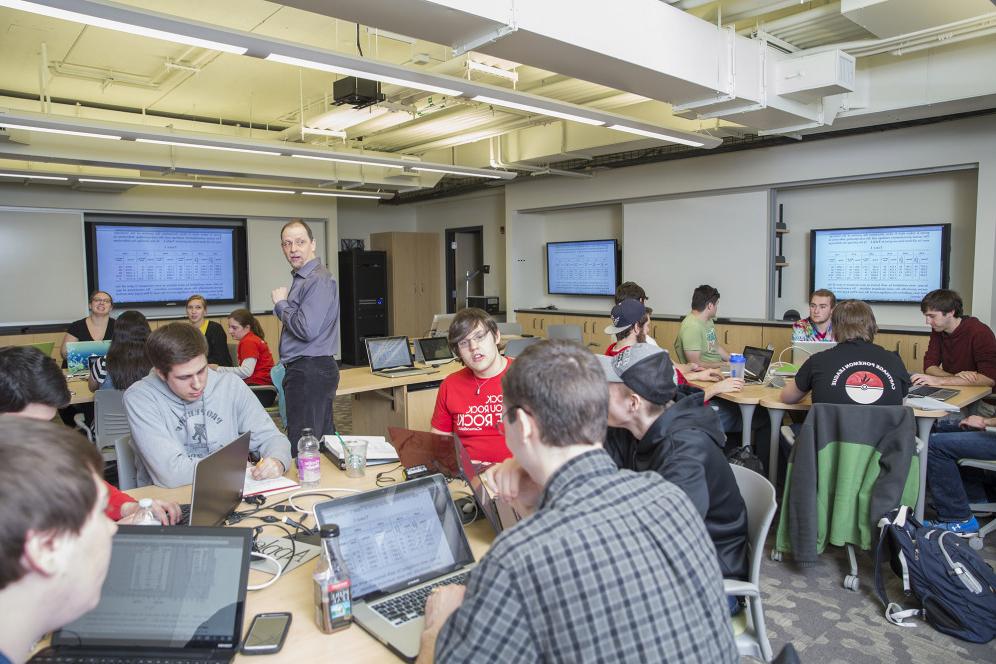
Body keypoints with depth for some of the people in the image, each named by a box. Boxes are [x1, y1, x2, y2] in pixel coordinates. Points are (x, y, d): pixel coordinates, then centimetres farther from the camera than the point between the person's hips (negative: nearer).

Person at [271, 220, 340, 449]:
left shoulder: (318, 280, -15)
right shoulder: (302, 278, 17)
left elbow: (306, 329, -22)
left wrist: (281, 304, -10)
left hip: (310, 373, -11)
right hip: (311, 370, 11)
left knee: (302, 449, -7)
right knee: (323, 441, 17)